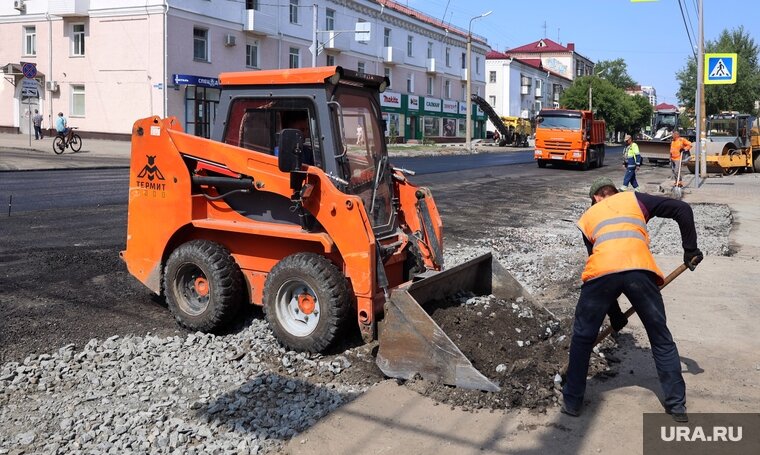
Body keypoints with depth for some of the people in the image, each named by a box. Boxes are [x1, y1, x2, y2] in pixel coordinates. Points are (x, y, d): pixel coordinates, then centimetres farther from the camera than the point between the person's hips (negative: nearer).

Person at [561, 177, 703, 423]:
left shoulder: (587, 217, 31)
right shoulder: (635, 199, 28)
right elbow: (682, 209, 17)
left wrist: (615, 313, 35)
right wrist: (690, 250, 23)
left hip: (602, 271, 0)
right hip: (640, 269, 0)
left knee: (582, 338, 19)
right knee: (661, 338, 19)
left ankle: (572, 401, 26)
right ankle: (677, 405, 25)